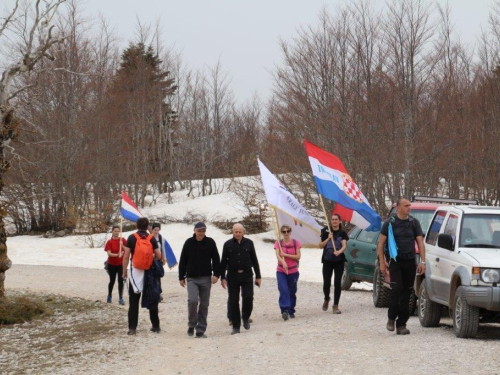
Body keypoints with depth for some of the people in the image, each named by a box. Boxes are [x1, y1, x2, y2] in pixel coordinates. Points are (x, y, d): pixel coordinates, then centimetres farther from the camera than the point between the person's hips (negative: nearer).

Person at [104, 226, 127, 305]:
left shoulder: (122, 240, -2)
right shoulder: (109, 242, -7)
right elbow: (109, 253, -16)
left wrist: (122, 245, -21)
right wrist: (117, 255, -31)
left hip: (121, 264, 1)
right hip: (112, 264, -1)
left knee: (121, 281, -6)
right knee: (112, 281, 8)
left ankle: (121, 298, -2)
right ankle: (109, 296, 30)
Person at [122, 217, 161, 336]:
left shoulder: (132, 238, -4)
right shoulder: (152, 239, -1)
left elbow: (126, 256, -6)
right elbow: (159, 256, -1)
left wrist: (124, 271, 3)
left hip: (135, 271, -1)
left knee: (134, 301, 2)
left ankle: (132, 327, -3)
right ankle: (156, 326, 17)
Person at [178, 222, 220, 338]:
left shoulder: (210, 242, 2)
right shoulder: (189, 243, 1)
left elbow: (216, 259, 4)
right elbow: (183, 261, 6)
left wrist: (216, 274, -7)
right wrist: (181, 277, 5)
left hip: (206, 278, 1)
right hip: (192, 278, -1)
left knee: (204, 304, 2)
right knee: (192, 300, -19)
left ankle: (201, 330, 9)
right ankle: (191, 325, 1)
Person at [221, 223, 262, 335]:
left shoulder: (249, 243, 5)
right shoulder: (228, 244, 3)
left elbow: (254, 260, 9)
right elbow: (223, 262, 6)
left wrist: (258, 276, 7)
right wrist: (222, 278, 0)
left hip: (247, 275, 0)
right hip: (233, 276, 0)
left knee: (248, 297, -13)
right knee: (233, 301, 0)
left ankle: (246, 318, 13)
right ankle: (236, 326, 8)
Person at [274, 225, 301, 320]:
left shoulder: (295, 243, 1)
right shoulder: (278, 243, 1)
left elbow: (298, 256, -6)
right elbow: (278, 255, -14)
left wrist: (286, 255, -16)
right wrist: (283, 263, -34)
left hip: (293, 271, 1)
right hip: (281, 271, -1)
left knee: (292, 292, 8)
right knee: (283, 290, -18)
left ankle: (291, 311, 23)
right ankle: (285, 310, -25)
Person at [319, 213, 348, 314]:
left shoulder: (342, 233, 2)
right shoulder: (326, 231, 6)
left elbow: (344, 246, -12)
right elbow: (321, 245, 7)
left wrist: (339, 252, -33)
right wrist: (328, 239, -9)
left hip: (339, 261, -1)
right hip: (327, 260, 1)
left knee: (337, 283, -4)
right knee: (326, 282, -4)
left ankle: (335, 306, 2)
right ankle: (326, 299, 26)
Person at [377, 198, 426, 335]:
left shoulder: (414, 223, 9)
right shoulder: (390, 223, 0)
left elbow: (420, 242, 8)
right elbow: (381, 243, 2)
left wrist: (423, 262, -2)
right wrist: (382, 262, -5)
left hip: (410, 262, 3)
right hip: (395, 261, -3)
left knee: (407, 292, 2)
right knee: (397, 289, -17)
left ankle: (401, 324, 5)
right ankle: (391, 318, 1)